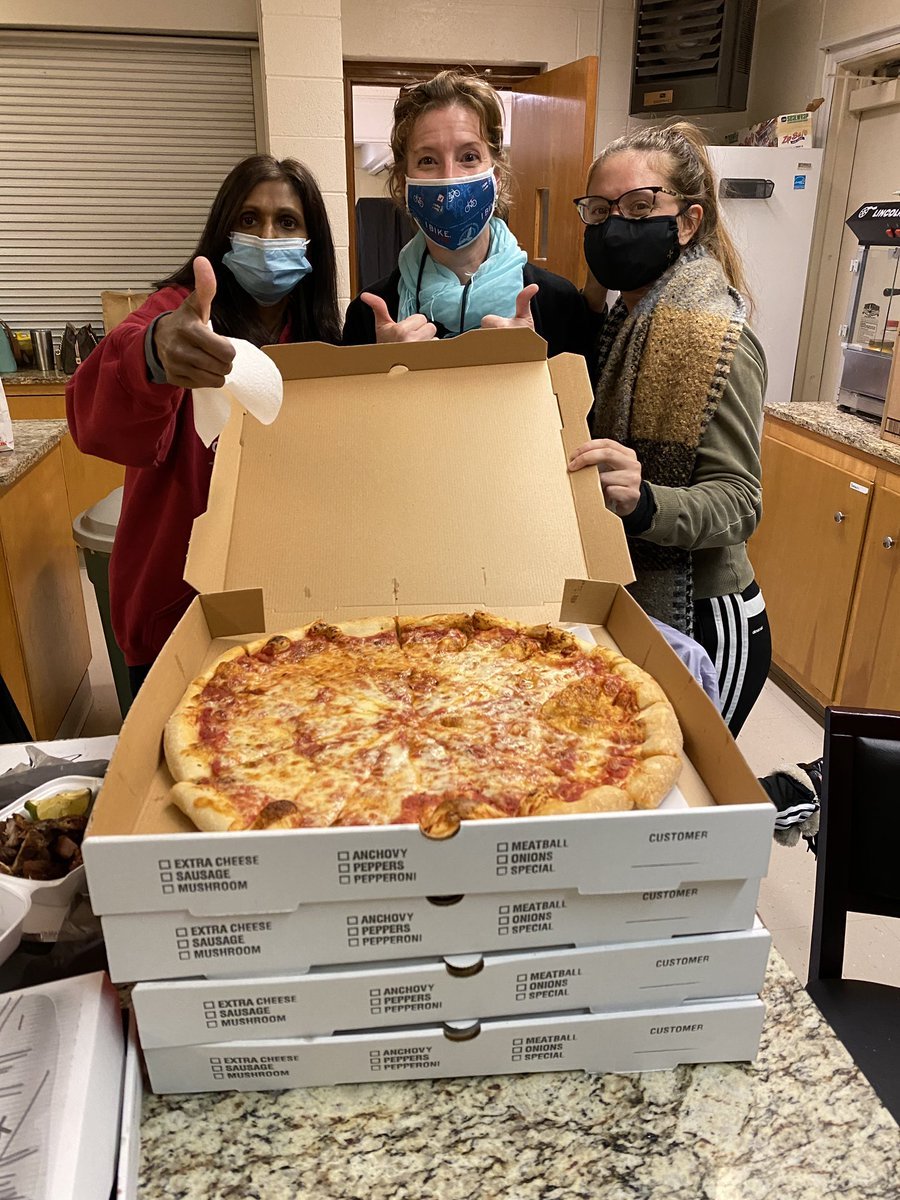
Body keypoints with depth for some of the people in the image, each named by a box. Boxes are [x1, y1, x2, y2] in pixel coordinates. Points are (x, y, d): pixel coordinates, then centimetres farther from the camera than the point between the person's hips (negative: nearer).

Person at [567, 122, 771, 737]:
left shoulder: (710, 332, -19)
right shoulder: (635, 313, 9)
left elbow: (739, 500, -23)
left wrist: (643, 501, -40)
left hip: (698, 622, -9)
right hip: (636, 606, 9)